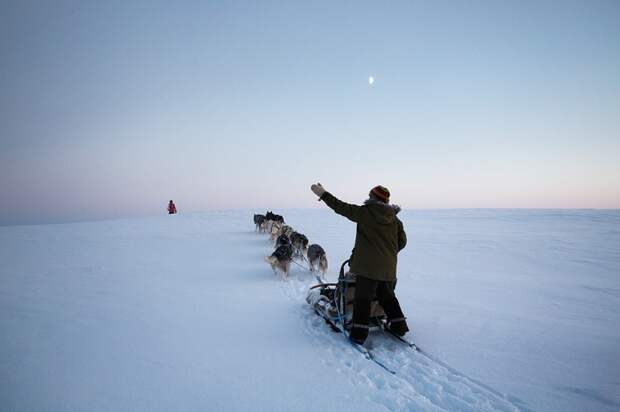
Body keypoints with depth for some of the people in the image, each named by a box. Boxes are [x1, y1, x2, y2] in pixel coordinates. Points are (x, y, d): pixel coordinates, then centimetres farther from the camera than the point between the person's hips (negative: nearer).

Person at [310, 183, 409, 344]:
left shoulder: (365, 212, -10)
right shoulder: (394, 218, 6)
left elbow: (342, 208, -7)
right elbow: (402, 241, 11)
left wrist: (323, 194, 1)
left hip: (368, 265, -5)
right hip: (388, 267, 5)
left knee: (363, 298, 4)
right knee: (387, 296, 21)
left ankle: (359, 332, 4)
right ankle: (399, 326, 26)